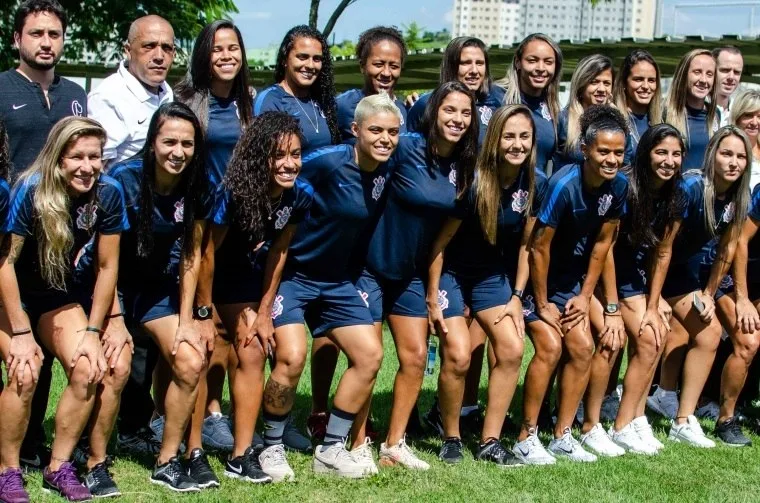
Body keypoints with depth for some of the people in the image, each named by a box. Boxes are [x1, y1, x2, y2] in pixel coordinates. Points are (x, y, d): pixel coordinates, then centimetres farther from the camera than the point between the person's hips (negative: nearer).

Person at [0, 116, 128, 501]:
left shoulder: (108, 192, -14)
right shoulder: (31, 191, -24)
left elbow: (107, 267, -7)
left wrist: (94, 330, -11)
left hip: (72, 289, 4)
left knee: (116, 366, -19)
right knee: (85, 370, -23)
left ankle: (96, 462, -4)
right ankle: (58, 468, -8)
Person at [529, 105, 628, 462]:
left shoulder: (618, 185, -10)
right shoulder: (564, 186, -29)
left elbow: (602, 243, -1)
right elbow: (539, 247, -23)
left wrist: (585, 295, -4)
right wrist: (542, 304, -16)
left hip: (580, 273, 6)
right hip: (551, 278, -6)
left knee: (610, 337, -4)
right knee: (581, 347, -13)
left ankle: (591, 426, 9)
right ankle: (561, 437, 1)